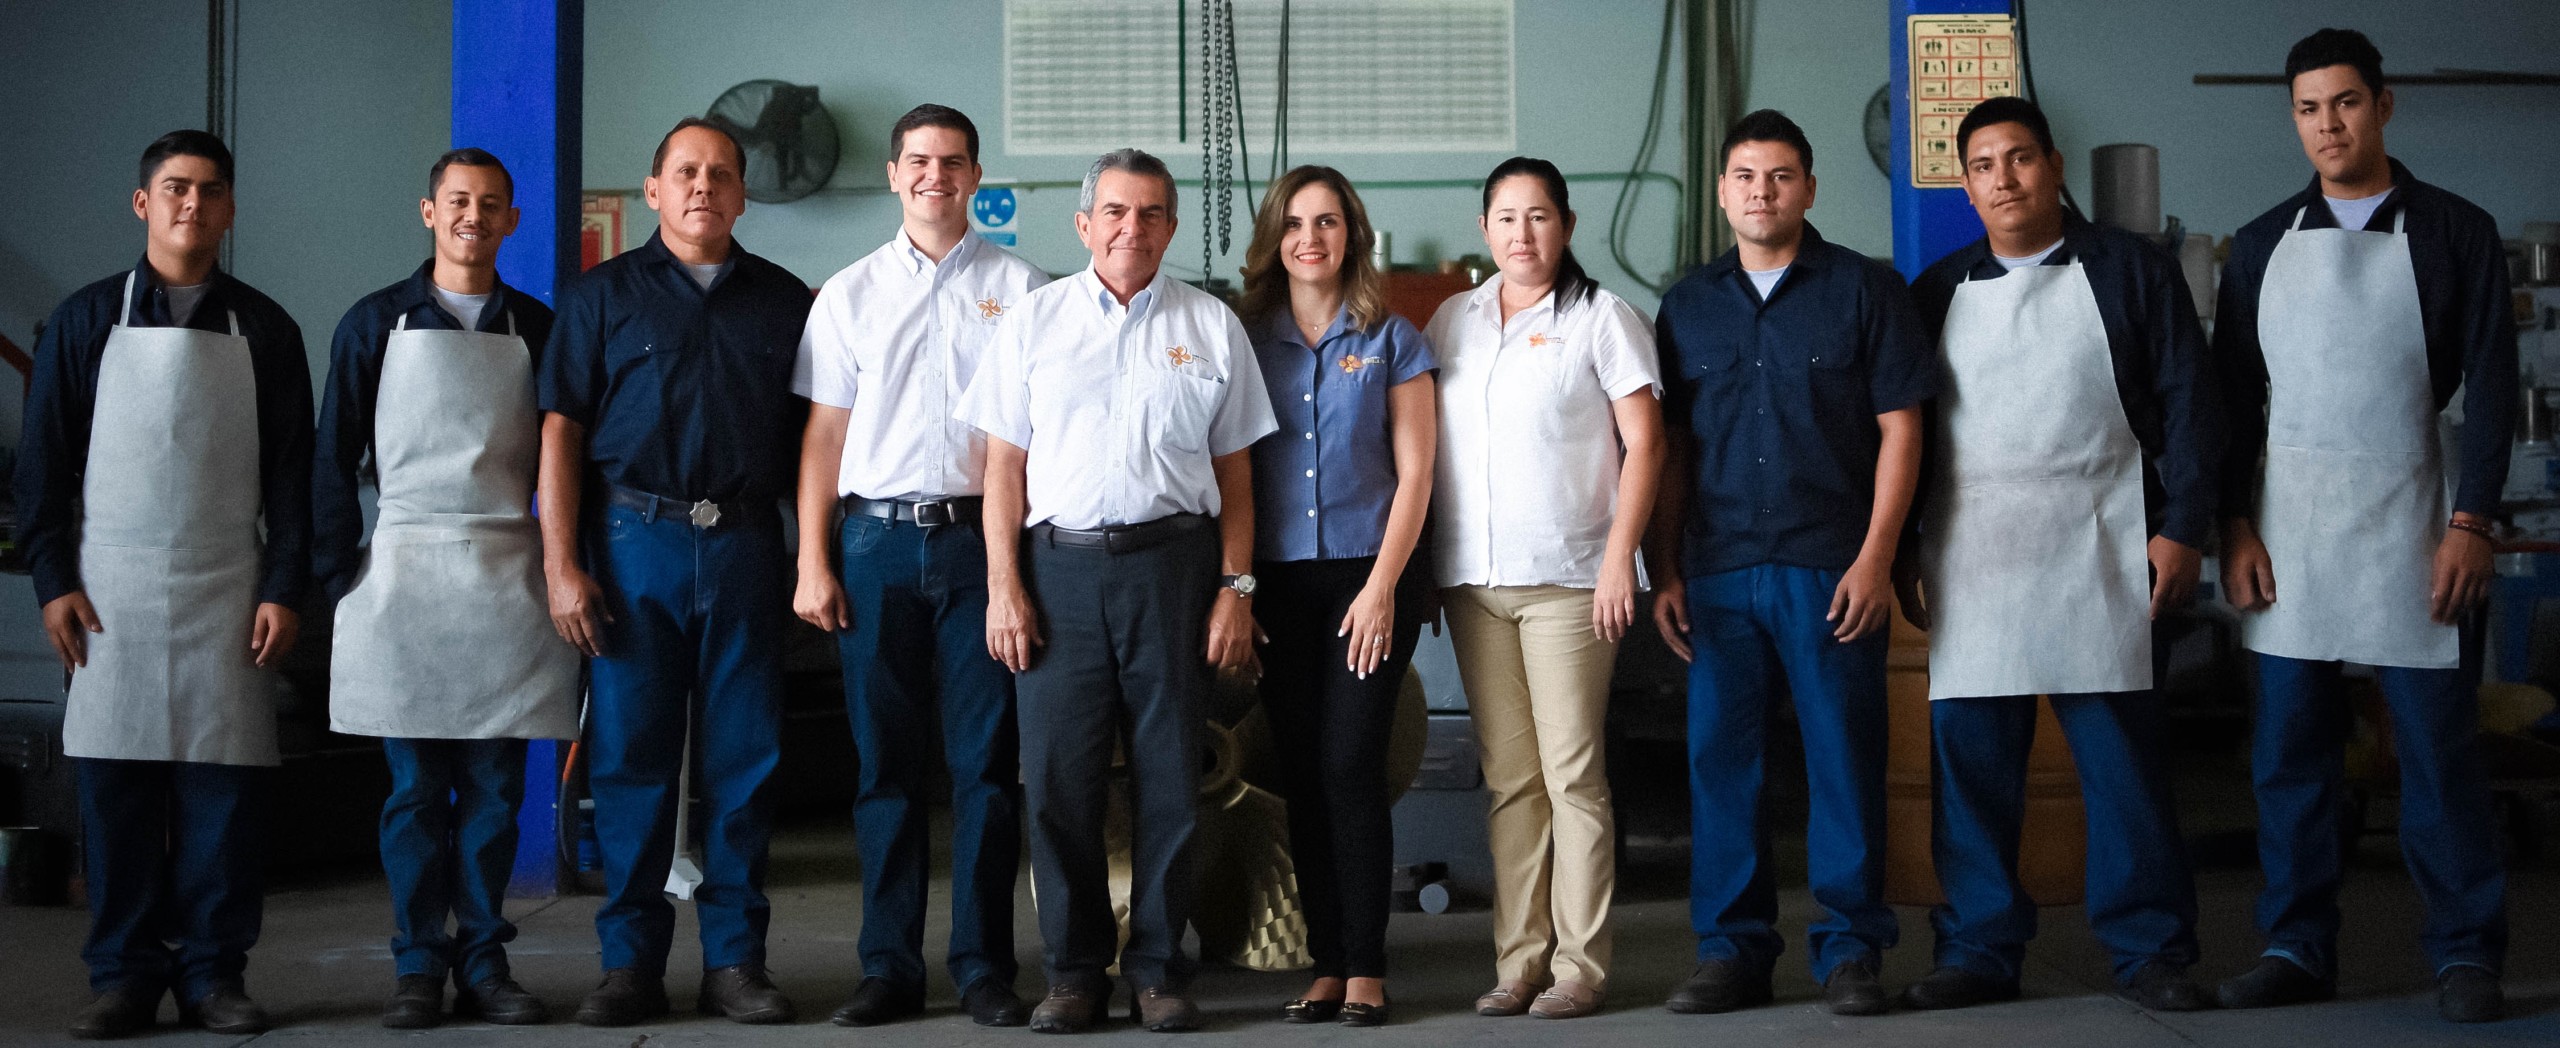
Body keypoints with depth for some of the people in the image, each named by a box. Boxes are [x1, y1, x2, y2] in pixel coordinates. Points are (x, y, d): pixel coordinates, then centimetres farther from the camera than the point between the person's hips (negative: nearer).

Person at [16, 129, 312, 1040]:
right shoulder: (86, 319, 8)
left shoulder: (263, 330, 9)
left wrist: (284, 589, -2)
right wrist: (52, 579, -2)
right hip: (110, 588, 0)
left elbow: (291, 471, 7)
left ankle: (213, 973, 9)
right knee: (113, 785, 0)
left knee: (225, 783, -1)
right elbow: (43, 461, 7)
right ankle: (123, 974, 10)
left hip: (228, 591, 0)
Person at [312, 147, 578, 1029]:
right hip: (404, 567, -1)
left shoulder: (536, 329, 10)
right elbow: (335, 459, 5)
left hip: (509, 570, 1)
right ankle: (419, 965, 9)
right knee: (414, 784, 1)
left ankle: (484, 961, 12)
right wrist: (338, 576, -2)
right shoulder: (376, 323, 6)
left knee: (496, 783, 3)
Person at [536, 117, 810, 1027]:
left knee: (744, 764, 2)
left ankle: (734, 961, 11)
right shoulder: (604, 294, 8)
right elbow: (560, 432, 3)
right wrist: (560, 564, -6)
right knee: (630, 761, 1)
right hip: (634, 544, -1)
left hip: (746, 550, 1)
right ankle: (631, 965, 10)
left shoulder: (783, 300, 13)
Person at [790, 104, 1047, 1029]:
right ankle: (889, 968, 13)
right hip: (877, 539, 2)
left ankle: (984, 965, 8)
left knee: (985, 759, 0)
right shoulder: (849, 293, 11)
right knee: (885, 761, 5)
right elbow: (824, 432, 9)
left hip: (980, 537, -1)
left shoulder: (1019, 287, 6)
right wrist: (812, 562, 1)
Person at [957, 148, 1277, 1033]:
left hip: (1173, 561, 0)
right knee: (1056, 777, 0)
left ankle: (1158, 969, 15)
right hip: (1060, 563, 0)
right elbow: (1004, 462, 7)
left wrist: (1236, 586, 0)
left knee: (1169, 777, 3)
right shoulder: (1033, 320, 10)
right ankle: (1074, 969, 14)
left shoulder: (1212, 326, 10)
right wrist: (1003, 586, -1)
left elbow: (1234, 470, 9)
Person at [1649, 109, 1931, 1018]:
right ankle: (1732, 951, 13)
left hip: (1831, 569, -3)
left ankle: (1851, 951, 11)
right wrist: (1664, 570, 6)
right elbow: (1671, 449, 14)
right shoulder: (1688, 305, 14)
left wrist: (1875, 556, -7)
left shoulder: (1864, 289, 5)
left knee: (1845, 760, 0)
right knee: (1719, 761, 3)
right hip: (1718, 573, 3)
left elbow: (1899, 429, 1)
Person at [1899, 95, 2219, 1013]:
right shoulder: (1936, 292, 15)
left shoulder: (2130, 271, 7)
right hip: (1969, 561, 2)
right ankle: (1979, 950, 10)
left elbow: (2188, 404, 4)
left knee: (2122, 756, -1)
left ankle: (2148, 948, 9)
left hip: (2099, 555, -2)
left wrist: (2181, 528, -5)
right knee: (1968, 759, 1)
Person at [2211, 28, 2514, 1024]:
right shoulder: (2262, 243, 10)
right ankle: (2297, 948, 13)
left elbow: (2490, 387, 0)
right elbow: (2235, 394, 9)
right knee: (2289, 745, 4)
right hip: (2285, 523, 3)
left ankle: (2466, 954, 9)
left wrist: (2471, 522, -9)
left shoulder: (2454, 232, 3)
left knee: (2437, 744, -1)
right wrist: (2234, 525, 0)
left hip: (2407, 519, -2)